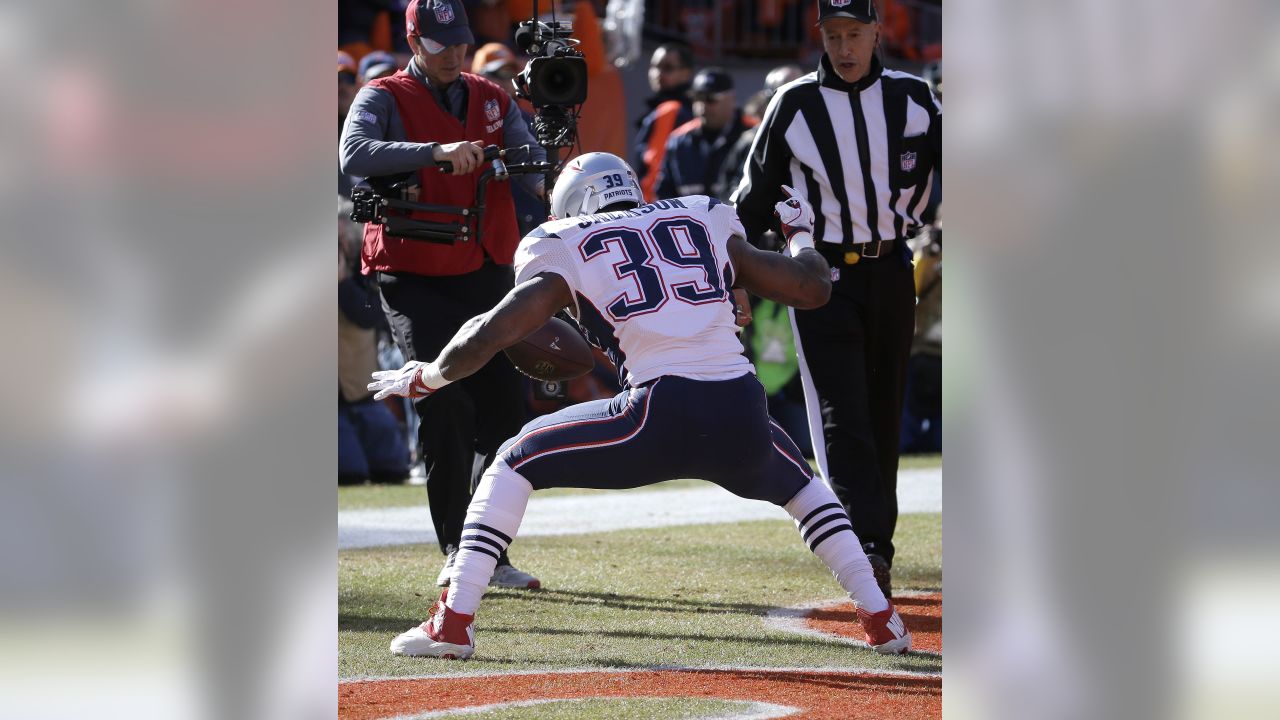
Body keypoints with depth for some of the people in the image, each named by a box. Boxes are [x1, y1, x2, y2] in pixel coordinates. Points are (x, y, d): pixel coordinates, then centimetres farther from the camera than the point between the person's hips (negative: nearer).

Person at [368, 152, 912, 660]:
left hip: (660, 416, -3)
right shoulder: (706, 224, 23)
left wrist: (425, 378, 24)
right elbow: (813, 287, 23)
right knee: (798, 483, 36)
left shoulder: (567, 251, 15)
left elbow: (492, 332, 5)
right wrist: (800, 235, 46)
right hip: (743, 419, 3)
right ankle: (880, 621, 26)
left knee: (516, 462, 17)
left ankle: (452, 625, 6)